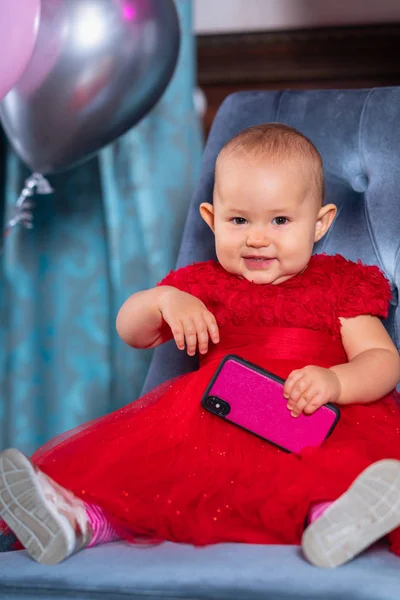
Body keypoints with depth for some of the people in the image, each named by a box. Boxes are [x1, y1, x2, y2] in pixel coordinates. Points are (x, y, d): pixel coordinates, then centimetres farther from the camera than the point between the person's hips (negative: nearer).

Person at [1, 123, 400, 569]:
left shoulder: (342, 285, 15)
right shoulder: (204, 286, 23)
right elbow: (131, 332, 20)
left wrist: (335, 381, -19)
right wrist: (164, 299, -3)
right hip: (214, 414, 2)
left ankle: (335, 515, -63)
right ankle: (80, 517, -46)